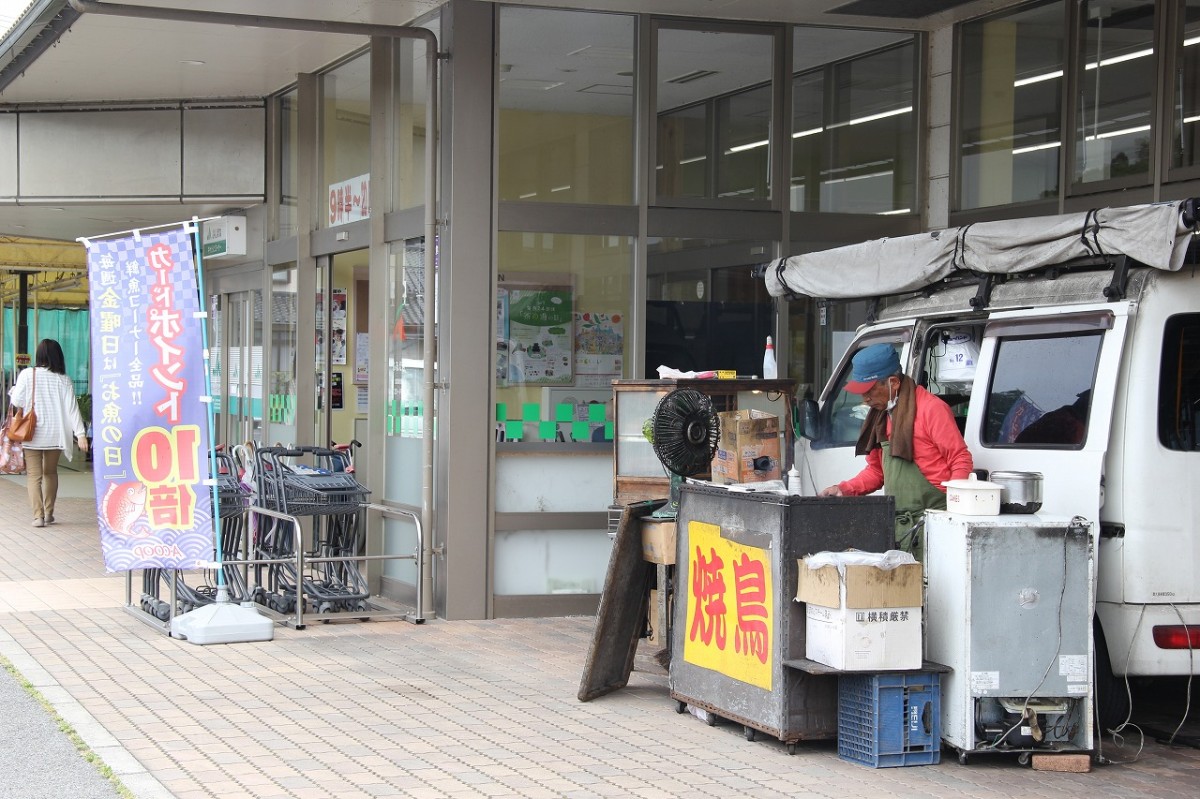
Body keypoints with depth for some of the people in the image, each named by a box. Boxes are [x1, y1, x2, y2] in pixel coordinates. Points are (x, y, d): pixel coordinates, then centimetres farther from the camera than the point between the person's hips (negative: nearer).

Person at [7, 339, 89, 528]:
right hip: (54, 435, 2)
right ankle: (49, 513, 21)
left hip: (32, 434, -2)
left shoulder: (27, 374, -6)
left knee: (34, 475, 1)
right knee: (50, 473, 19)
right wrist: (80, 434, -7)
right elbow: (72, 408, -6)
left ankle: (38, 515, -10)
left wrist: (12, 391, 18)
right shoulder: (63, 379, -2)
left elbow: (18, 402, -4)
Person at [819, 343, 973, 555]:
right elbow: (876, 471, 26)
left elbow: (961, 461, -8)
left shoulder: (931, 409, -7)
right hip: (897, 523, 7)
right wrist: (844, 489, 11)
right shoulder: (881, 414, 19)